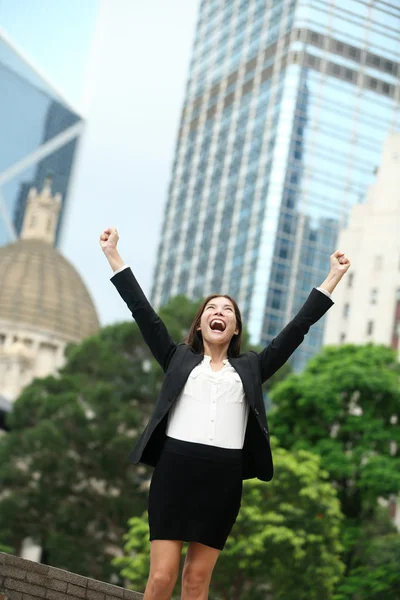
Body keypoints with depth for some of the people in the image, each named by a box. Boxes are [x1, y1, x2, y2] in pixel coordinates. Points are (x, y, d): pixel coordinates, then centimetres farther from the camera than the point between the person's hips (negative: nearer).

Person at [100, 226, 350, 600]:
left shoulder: (249, 368, 18)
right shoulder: (179, 359, 17)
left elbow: (297, 328, 17)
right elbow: (143, 312, 13)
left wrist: (333, 277, 16)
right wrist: (113, 255, 10)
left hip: (224, 477, 1)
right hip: (175, 470, -1)